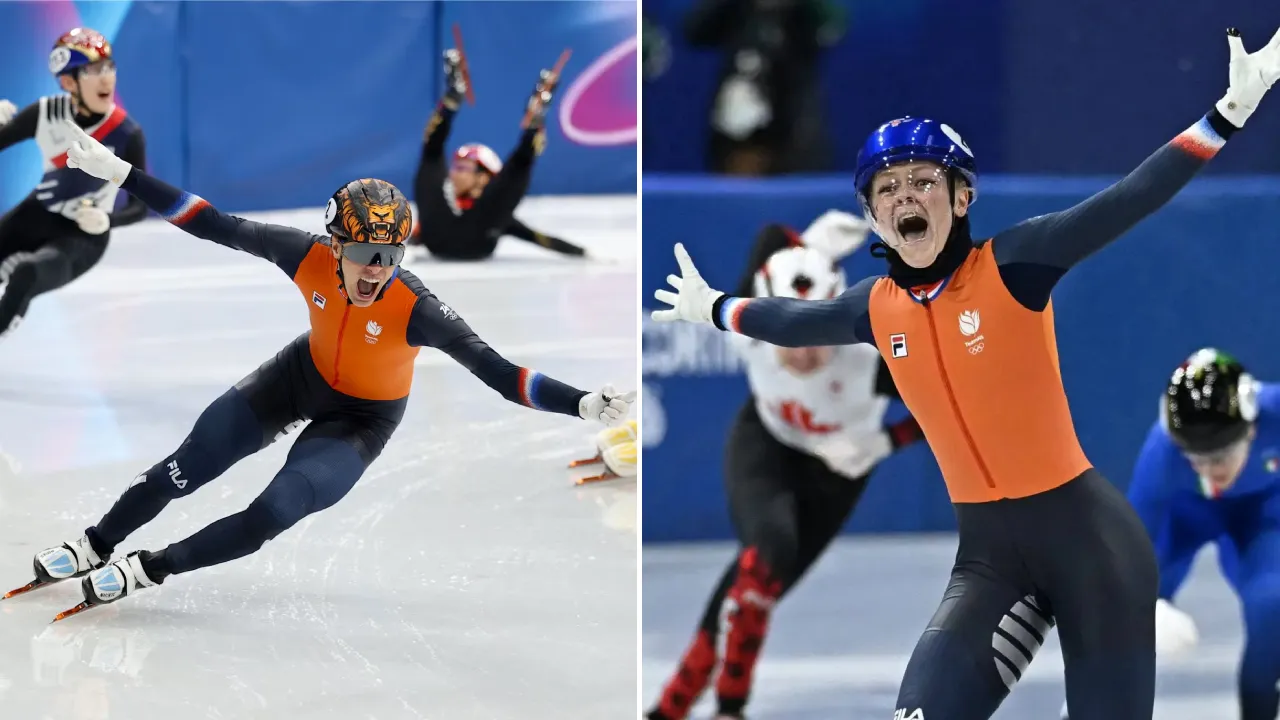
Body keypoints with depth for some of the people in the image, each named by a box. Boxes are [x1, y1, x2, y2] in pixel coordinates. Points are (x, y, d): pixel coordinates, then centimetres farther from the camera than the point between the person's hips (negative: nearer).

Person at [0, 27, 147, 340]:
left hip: (82, 236, -4)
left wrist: (107, 220, -31)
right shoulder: (46, 113, -11)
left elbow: (139, 207, -11)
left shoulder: (127, 134, -19)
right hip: (34, 217, 4)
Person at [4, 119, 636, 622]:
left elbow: (497, 371, -38)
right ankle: (96, 546, 31)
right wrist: (121, 176, -23)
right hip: (303, 375, 3)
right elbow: (217, 226, -21)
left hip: (362, 420, -3)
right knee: (180, 473, 3)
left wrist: (585, 404, -53)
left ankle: (148, 570, 3)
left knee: (274, 515, -19)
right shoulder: (309, 258, -29)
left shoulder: (415, 310, -37)